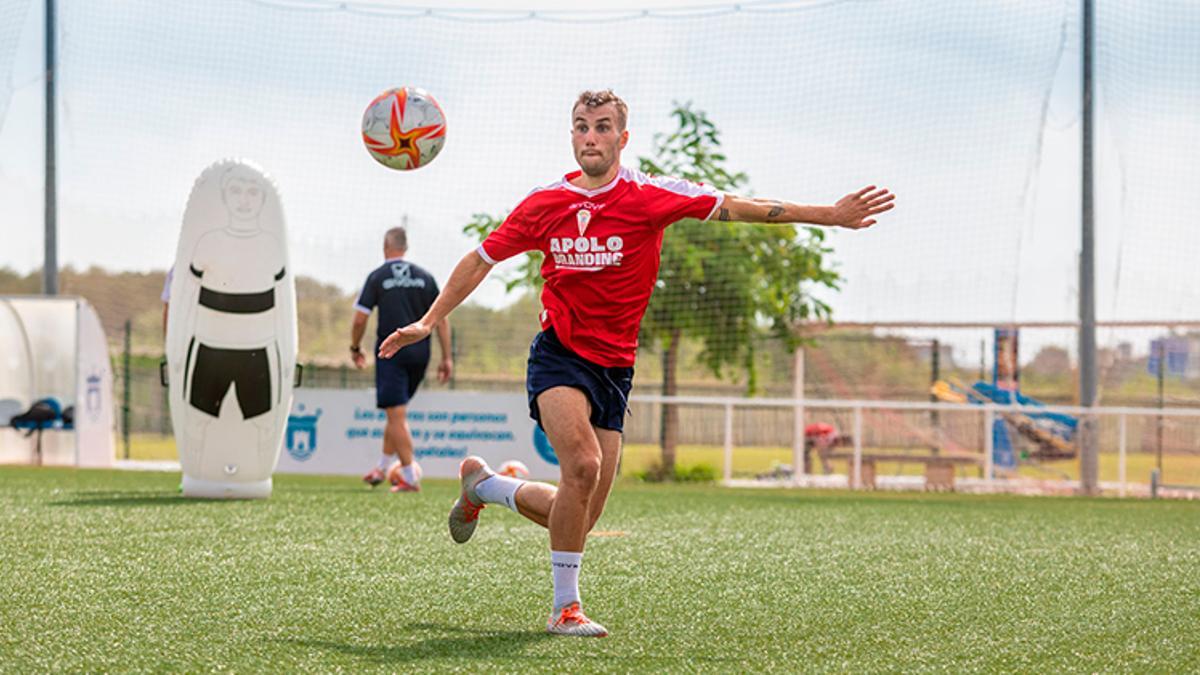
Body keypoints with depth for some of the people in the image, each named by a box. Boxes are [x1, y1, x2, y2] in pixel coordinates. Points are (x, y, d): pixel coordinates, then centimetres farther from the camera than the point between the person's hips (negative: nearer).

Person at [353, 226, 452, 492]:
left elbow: (360, 319, -4)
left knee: (397, 415, -4)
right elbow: (441, 318, 5)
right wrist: (446, 358, 7)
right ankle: (382, 468, 26)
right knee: (397, 413, 19)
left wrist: (355, 348, 12)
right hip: (419, 352, 5)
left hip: (391, 352, -5)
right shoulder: (424, 277, 9)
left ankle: (410, 478, -8)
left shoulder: (377, 277, -1)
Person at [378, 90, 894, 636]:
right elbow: (481, 259, 14)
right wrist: (428, 322, 12)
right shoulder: (544, 204, 0)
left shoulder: (650, 196, -4)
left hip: (614, 370, 2)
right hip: (559, 358, -2)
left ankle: (482, 484, 33)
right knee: (583, 463, -29)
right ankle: (566, 607, -15)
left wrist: (830, 216, -11)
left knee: (580, 517, 3)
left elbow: (738, 208, -6)